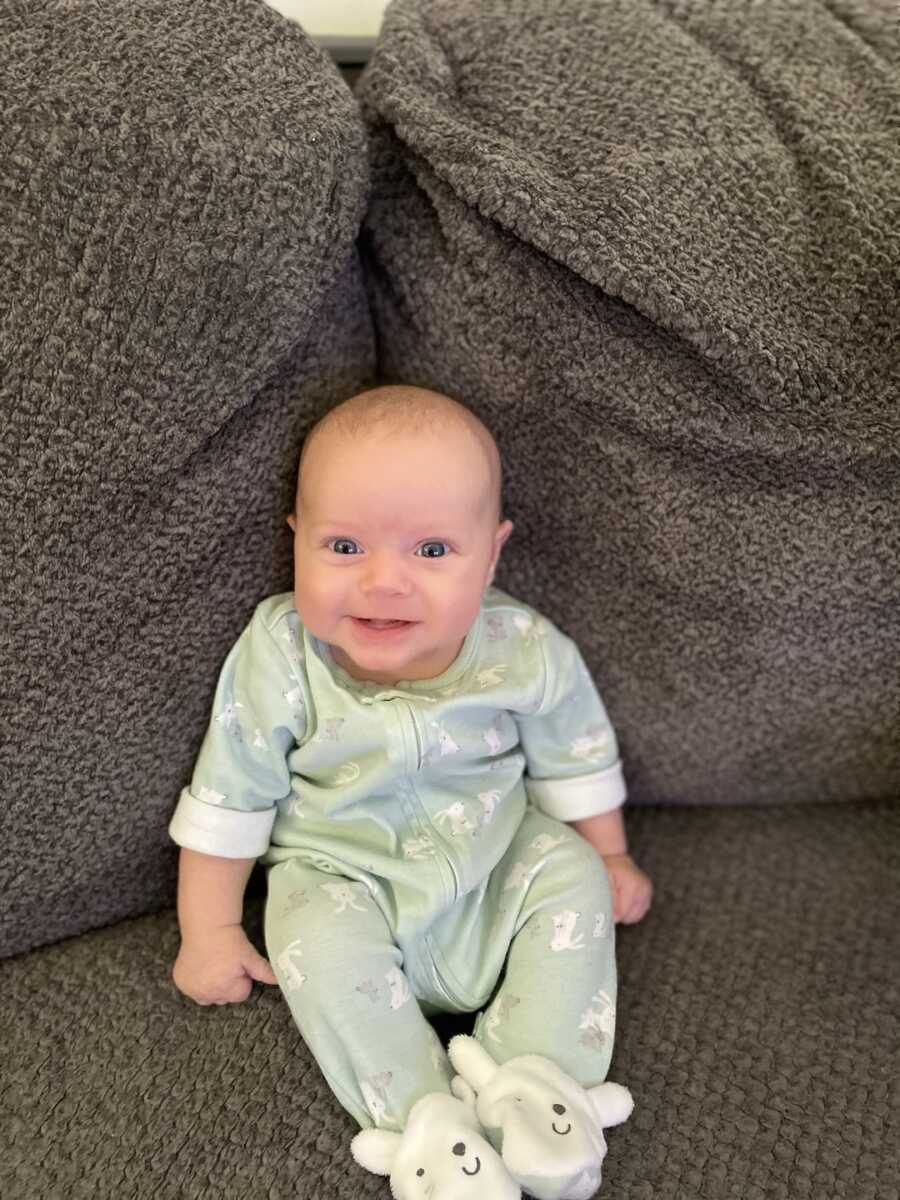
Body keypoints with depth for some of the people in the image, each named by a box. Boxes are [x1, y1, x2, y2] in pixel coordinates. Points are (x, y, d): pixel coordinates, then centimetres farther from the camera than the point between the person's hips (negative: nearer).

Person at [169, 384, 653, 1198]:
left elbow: (574, 758, 1)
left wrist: (607, 858, 11)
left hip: (499, 859, 2)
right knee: (322, 945, -28)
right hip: (342, 874, -2)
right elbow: (229, 797, -10)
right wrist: (210, 931, -5)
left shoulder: (526, 652, -19)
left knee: (574, 883, -17)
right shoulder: (278, 661, -22)